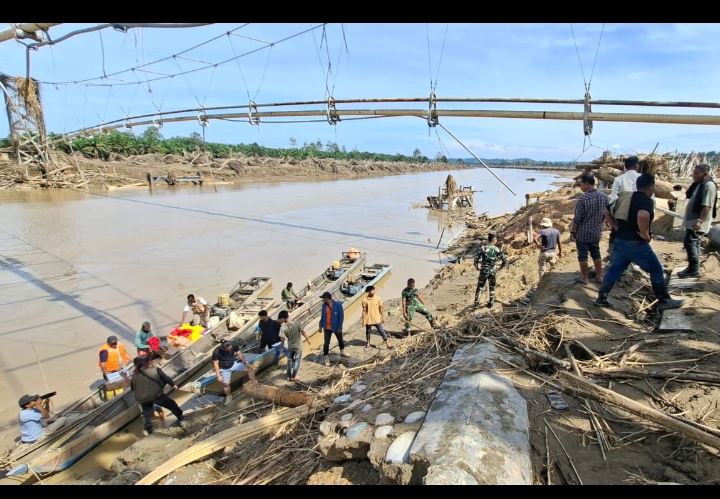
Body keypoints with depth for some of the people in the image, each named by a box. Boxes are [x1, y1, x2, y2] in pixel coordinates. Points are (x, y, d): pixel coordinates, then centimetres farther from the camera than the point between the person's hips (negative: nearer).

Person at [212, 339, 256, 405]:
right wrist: (218, 375, -20)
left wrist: (245, 362, -17)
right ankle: (228, 396, 24)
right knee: (226, 384, -7)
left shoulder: (233, 345, -24)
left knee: (250, 368, -4)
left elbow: (239, 354, -10)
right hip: (225, 369, -3)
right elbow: (215, 364, -20)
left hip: (234, 363, 3)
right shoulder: (216, 352, -29)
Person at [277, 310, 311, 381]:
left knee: (290, 360, 20)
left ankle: (289, 376, 26)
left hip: (290, 347, 1)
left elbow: (282, 339, -13)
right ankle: (293, 377, 22)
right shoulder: (297, 323, -22)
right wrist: (308, 339, 1)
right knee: (297, 361, 15)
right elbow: (303, 332, -15)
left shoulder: (283, 327, -20)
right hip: (298, 346, -1)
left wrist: (283, 346, 7)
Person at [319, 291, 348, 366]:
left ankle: (342, 352, 45)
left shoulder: (338, 304, -18)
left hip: (336, 327, -1)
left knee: (340, 340, 20)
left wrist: (340, 327, -16)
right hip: (327, 328, 1)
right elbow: (322, 316, 5)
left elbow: (341, 316, -15)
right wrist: (321, 326, 5)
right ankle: (326, 358, 14)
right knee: (326, 343, 1)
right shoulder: (324, 305, -5)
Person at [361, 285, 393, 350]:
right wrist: (363, 321, -4)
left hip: (377, 319, 0)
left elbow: (381, 309, 2)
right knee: (368, 331, 16)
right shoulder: (365, 300, -10)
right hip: (368, 320, 0)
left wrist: (383, 317, 4)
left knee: (382, 331, -1)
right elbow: (364, 311, -4)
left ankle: (388, 344, 1)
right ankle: (368, 343, 37)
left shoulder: (378, 298, -7)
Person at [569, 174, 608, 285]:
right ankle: (599, 276, 28)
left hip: (582, 233, -6)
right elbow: (605, 215, 9)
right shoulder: (603, 196, -1)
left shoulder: (583, 199, -22)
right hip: (596, 232, 6)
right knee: (596, 253, 19)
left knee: (582, 255, 6)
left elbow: (577, 219, -18)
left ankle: (584, 278, 15)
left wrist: (572, 231, -6)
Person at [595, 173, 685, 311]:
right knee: (657, 270, 9)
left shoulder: (625, 197, 11)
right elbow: (642, 216, -35)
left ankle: (601, 298, 18)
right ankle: (664, 301, 19)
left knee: (614, 270, 16)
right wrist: (646, 235, -21)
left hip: (620, 240, 7)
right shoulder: (647, 201, -13)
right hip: (636, 243, -7)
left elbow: (607, 213, 16)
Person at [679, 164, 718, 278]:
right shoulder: (699, 184, 13)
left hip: (698, 222, -10)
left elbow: (707, 206, -25)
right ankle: (693, 269, 20)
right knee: (694, 243, 13)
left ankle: (694, 270, -5)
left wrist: (699, 221, -31)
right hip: (692, 220, 10)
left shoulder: (709, 185, -17)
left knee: (689, 242, -11)